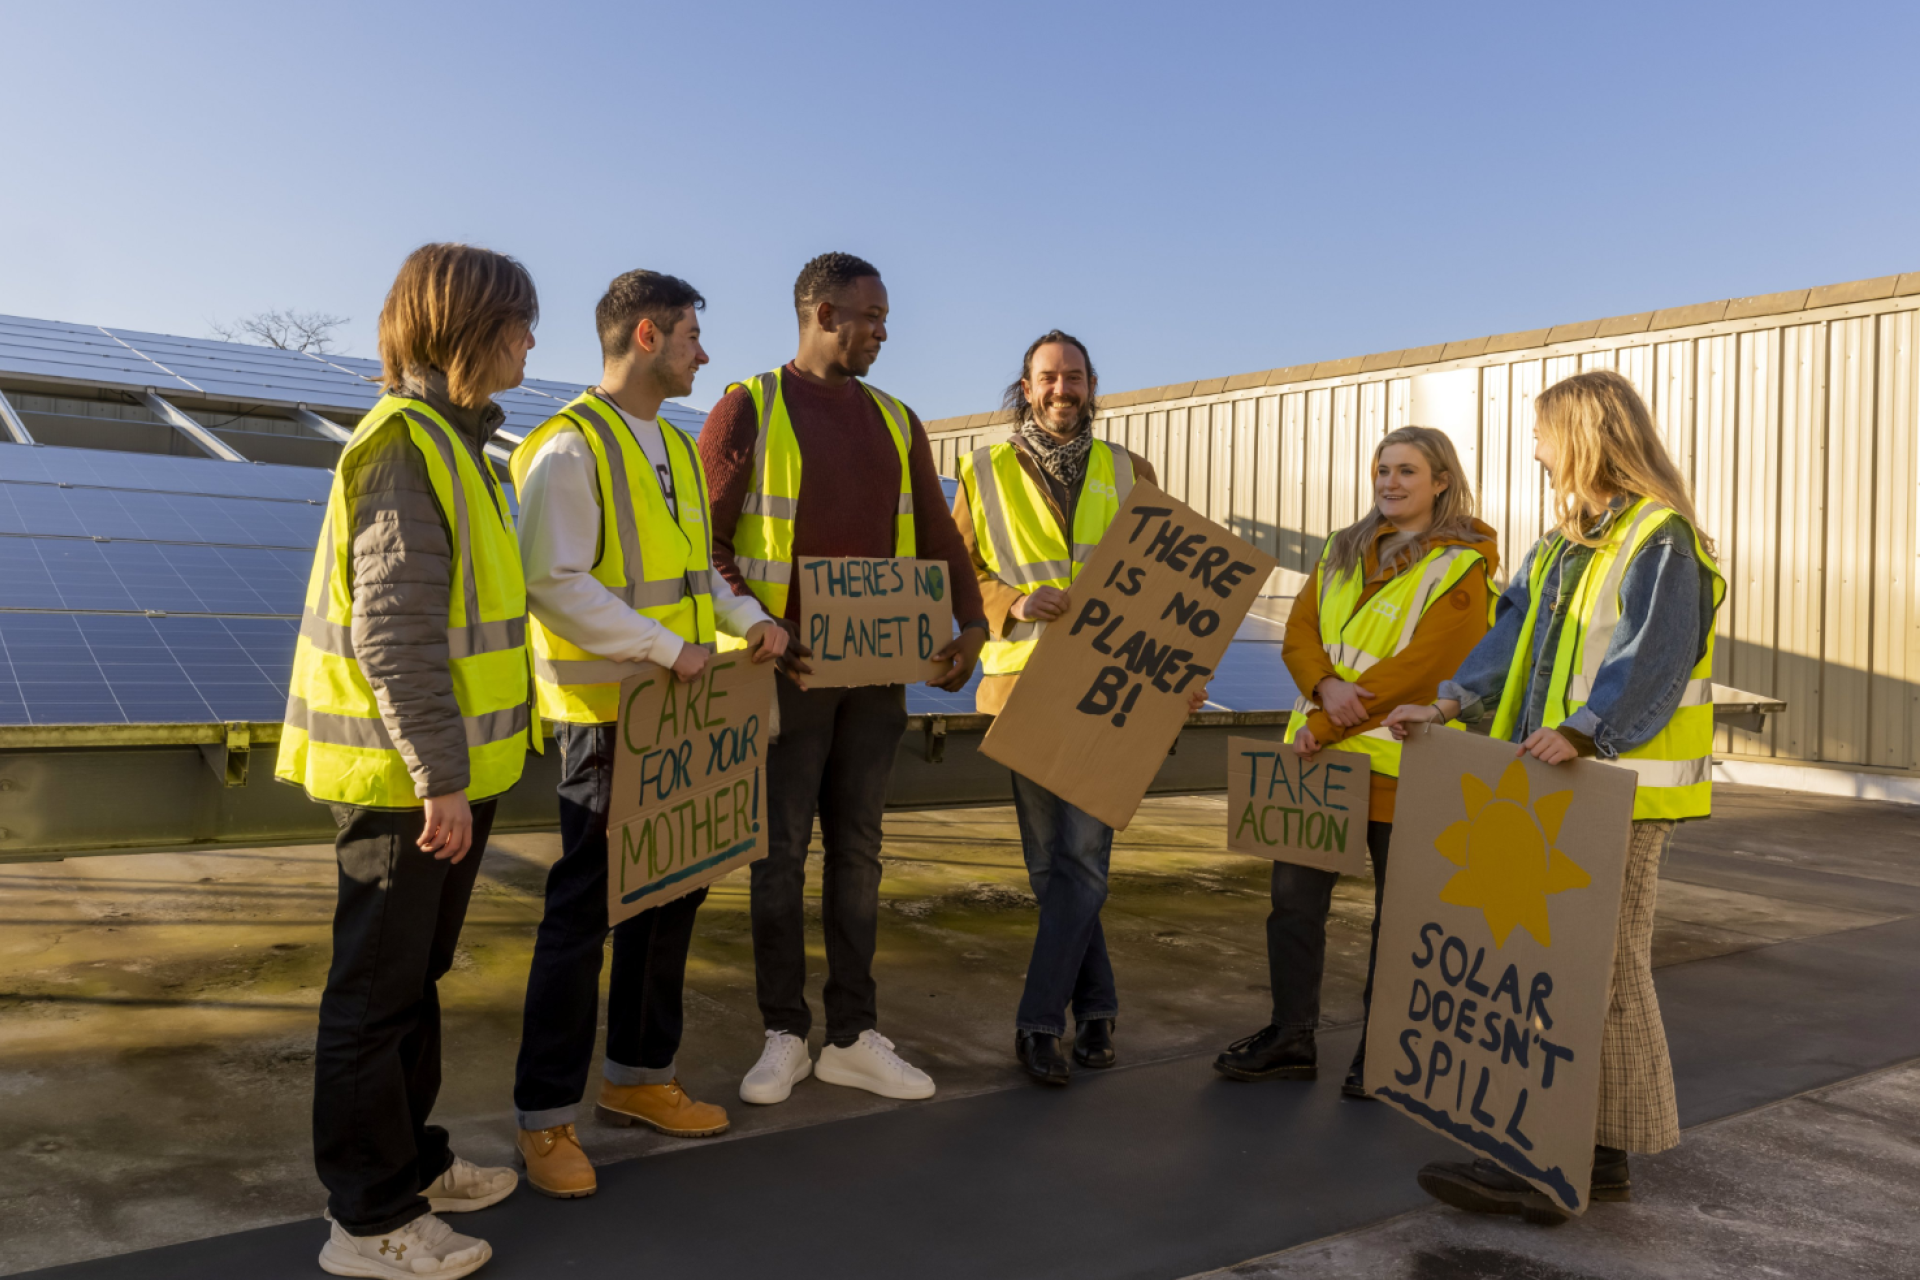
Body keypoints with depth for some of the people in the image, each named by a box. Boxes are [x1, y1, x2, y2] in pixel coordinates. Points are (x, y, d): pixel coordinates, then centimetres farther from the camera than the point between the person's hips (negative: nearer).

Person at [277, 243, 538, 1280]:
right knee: (378, 991, 2)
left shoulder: (450, 441, 14)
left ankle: (407, 1162, 35)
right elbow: (392, 632, -23)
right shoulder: (406, 445, -17)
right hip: (406, 779, -10)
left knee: (412, 980, 20)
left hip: (444, 769, 10)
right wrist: (439, 774, -22)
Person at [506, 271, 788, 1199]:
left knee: (672, 892, 15)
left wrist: (747, 618, 4)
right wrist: (667, 647, -21)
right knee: (583, 909, -1)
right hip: (606, 712, -9)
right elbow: (554, 584, -19)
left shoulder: (677, 448, 15)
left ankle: (638, 1076, 31)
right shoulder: (570, 447, -12)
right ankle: (546, 1116, 13)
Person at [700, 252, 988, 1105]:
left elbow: (936, 535, 13)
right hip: (786, 671, -4)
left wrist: (969, 623, -3)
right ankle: (784, 1035, 16)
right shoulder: (749, 409, -1)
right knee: (781, 852, 4)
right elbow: (704, 539, -5)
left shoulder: (895, 422, 13)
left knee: (857, 850, 9)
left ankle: (853, 1038, 18)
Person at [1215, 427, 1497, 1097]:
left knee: (1397, 911, 6)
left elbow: (1418, 666, -17)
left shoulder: (1462, 570, -7)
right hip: (1319, 753, 6)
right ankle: (1291, 1038, 21)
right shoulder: (1343, 551, 13)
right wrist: (1325, 685, -16)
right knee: (1294, 897, 8)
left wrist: (1323, 725, -19)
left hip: (1401, 762, -6)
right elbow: (1299, 629, 6)